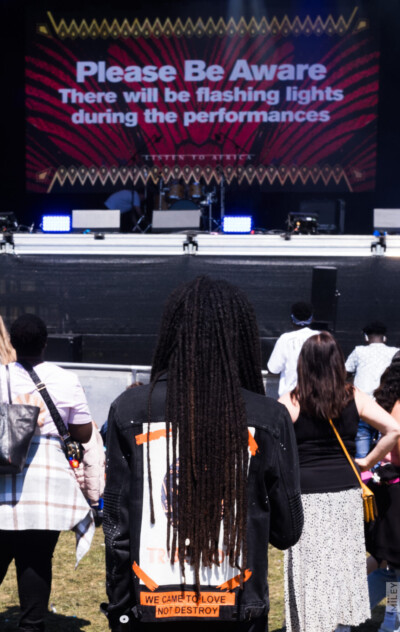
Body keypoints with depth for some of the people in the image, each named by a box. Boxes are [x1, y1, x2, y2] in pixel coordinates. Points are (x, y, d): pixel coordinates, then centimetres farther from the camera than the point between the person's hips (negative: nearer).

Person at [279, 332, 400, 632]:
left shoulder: (291, 402, -6)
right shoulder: (354, 398, 1)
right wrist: (367, 462, 5)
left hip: (307, 496, -3)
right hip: (346, 493, 3)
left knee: (310, 573, 5)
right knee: (343, 565, 14)